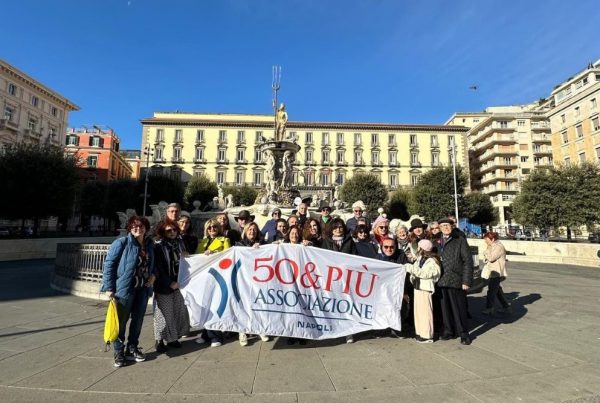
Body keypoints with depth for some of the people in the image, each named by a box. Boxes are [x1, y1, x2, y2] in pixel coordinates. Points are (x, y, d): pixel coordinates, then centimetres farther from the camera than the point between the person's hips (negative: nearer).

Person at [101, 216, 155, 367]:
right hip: (124, 288, -5)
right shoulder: (121, 243, -9)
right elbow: (109, 264, -10)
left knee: (138, 320, 14)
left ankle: (132, 349, 31)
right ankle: (119, 352, 22)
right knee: (121, 321, 6)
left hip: (143, 289, 6)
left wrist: (153, 275, 1)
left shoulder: (149, 245, 8)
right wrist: (109, 287, -14)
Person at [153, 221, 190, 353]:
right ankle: (159, 340, 19)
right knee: (164, 313, 2)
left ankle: (173, 338, 24)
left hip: (178, 283, 5)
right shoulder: (158, 246, -9)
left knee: (178, 311, 9)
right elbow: (158, 268, -13)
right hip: (164, 285, -5)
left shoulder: (180, 243, 7)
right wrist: (170, 283, -15)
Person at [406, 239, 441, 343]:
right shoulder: (420, 258, 9)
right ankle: (420, 332, 25)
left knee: (425, 311, -2)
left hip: (425, 289, -8)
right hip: (417, 287, 8)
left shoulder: (432, 261, -14)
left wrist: (411, 268, -24)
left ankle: (427, 335, 8)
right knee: (418, 310, 13)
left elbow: (424, 273, -23)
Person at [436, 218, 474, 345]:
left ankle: (464, 334, 21)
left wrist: (466, 281, -10)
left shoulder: (460, 240, -1)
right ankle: (449, 331, 26)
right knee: (445, 307, 11)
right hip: (442, 281, 4)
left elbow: (468, 261, -4)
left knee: (459, 308, 5)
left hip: (456, 280, -4)